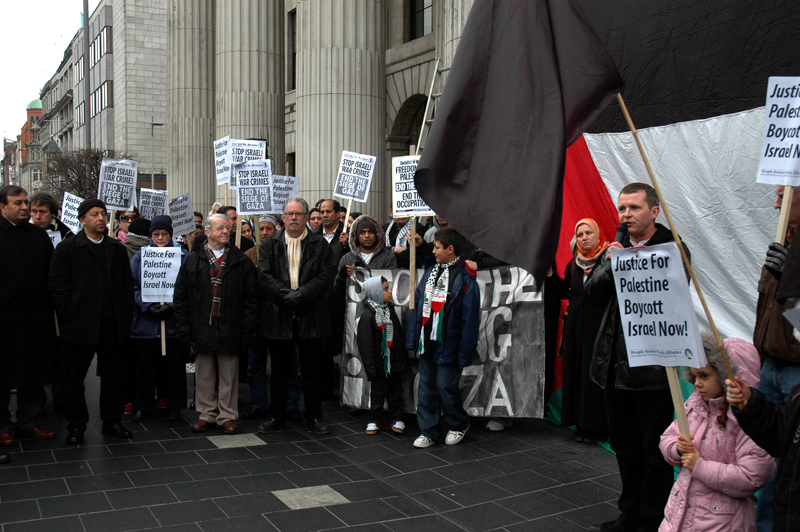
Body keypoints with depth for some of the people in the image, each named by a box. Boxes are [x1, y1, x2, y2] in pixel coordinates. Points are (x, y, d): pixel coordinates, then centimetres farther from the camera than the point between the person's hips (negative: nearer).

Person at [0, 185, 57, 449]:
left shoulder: (39, 234, 10)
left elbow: (51, 273, 12)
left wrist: (49, 306, 5)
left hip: (37, 316, 5)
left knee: (34, 372, 11)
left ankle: (28, 422, 23)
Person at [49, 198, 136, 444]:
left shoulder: (117, 248, 13)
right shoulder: (67, 248, 0)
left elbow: (128, 283, 13)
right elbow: (57, 285, -5)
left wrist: (127, 312, 3)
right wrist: (70, 315, -12)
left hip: (113, 324, 4)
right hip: (80, 325, -3)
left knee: (113, 375, 10)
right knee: (74, 377, 5)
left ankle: (112, 421, 23)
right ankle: (76, 425, 18)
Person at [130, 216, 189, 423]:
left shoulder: (183, 256, 3)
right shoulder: (140, 256, 8)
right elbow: (132, 286, 1)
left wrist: (171, 306, -15)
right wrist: (147, 306, -12)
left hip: (174, 320, -1)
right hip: (145, 320, 1)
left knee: (175, 365, 6)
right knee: (144, 366, 7)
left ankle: (175, 406, 18)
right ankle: (143, 407, 20)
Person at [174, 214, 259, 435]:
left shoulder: (241, 261, 5)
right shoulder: (192, 261, 6)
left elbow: (251, 298, 2)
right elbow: (180, 298, 5)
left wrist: (247, 329, -4)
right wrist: (184, 329, -2)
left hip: (230, 331, 0)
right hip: (201, 329, 1)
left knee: (229, 375, 6)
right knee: (204, 375, 10)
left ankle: (227, 416, 18)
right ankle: (206, 414, 23)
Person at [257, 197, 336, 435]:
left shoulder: (320, 245, 5)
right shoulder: (269, 245, 7)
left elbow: (326, 275, -6)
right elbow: (264, 277, -4)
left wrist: (302, 293, -18)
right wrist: (286, 294, -17)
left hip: (311, 317, -1)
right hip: (278, 316, 1)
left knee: (311, 369, 7)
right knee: (279, 369, 10)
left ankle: (314, 415, 19)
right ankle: (276, 416, 22)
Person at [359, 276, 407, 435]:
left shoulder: (390, 311, 7)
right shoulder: (367, 316, -14)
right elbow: (365, 344, -14)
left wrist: (402, 359, 15)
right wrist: (370, 367, -15)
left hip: (395, 363, 6)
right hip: (379, 365, -5)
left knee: (396, 392, 12)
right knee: (377, 394, 6)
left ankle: (396, 419, 24)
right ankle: (375, 420, 20)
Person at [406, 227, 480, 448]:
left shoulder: (465, 279, -13)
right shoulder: (430, 271, 7)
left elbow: (469, 319, -13)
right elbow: (418, 306, 12)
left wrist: (464, 354, -14)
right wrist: (412, 340, 8)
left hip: (447, 345, -6)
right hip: (426, 342, 6)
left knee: (445, 386, 2)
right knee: (426, 386, 10)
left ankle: (459, 425, 27)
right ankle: (428, 432, 22)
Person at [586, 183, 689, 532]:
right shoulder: (614, 250, 12)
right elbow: (591, 297, 4)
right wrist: (610, 266, -11)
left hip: (652, 366, -6)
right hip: (614, 365, 6)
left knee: (654, 450, 2)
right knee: (624, 446, 17)